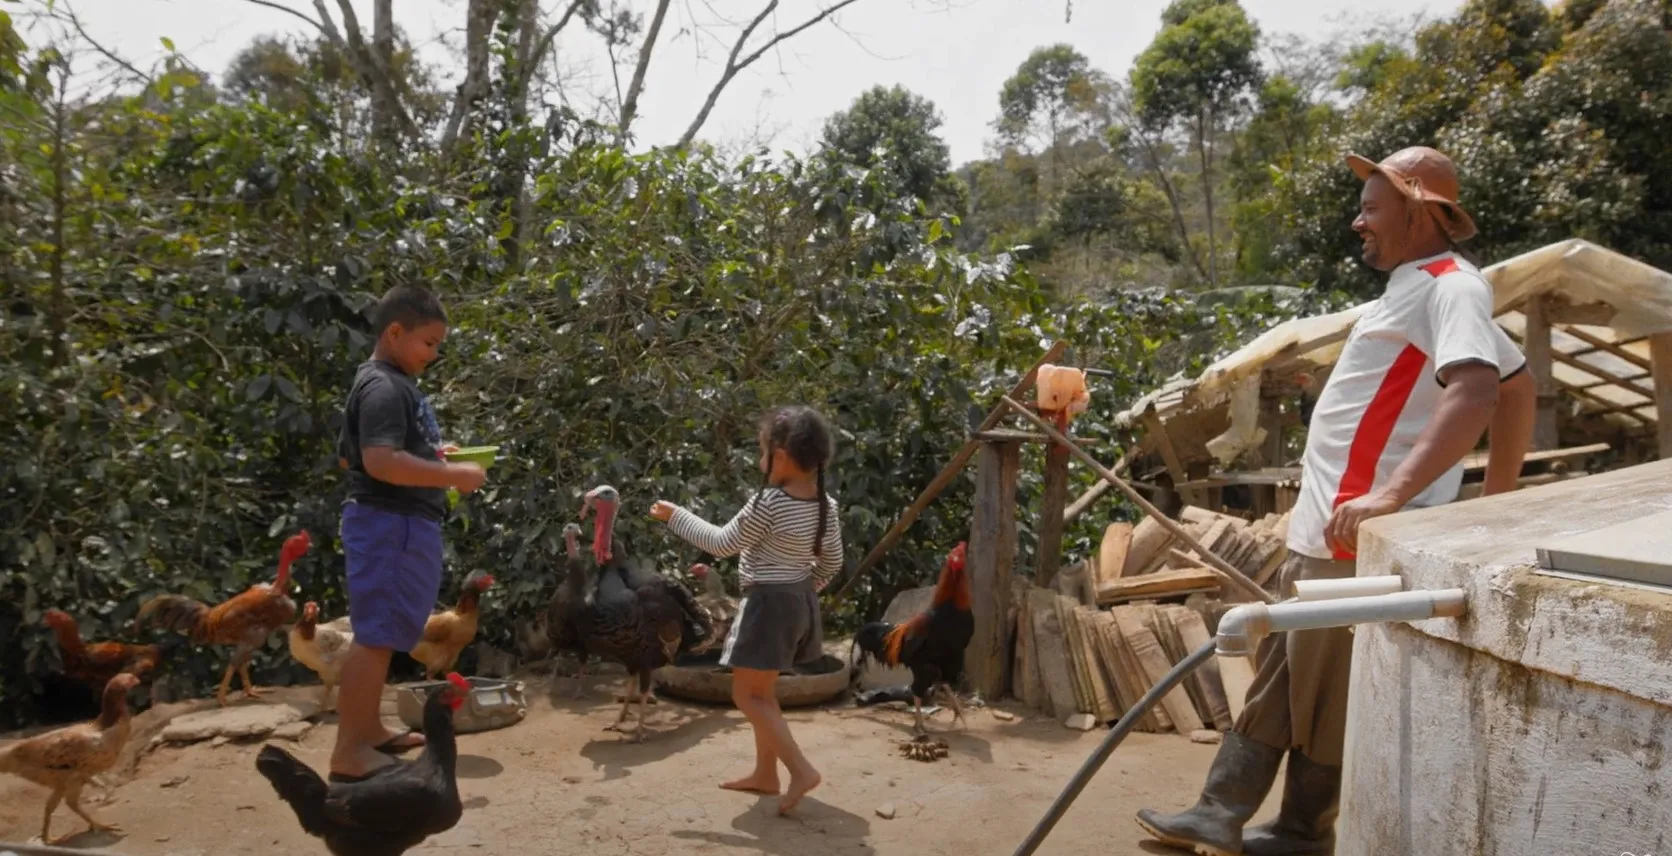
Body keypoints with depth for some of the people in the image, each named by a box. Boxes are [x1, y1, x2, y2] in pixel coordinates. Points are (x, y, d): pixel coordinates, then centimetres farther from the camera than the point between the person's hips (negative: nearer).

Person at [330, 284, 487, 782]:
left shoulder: (389, 384, 18)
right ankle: (349, 751, -3)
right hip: (391, 523, -11)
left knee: (383, 633, 16)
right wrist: (452, 474, -22)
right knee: (376, 634, -8)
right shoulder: (384, 387, -15)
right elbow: (380, 461, -27)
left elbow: (349, 455, 25)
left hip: (399, 523, 11)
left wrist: (433, 456, 19)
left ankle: (369, 731, 27)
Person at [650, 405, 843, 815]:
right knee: (761, 690, 20)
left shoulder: (767, 504, -21)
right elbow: (831, 562, 8)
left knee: (746, 694, 2)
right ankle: (765, 774, 26)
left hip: (770, 604, -8)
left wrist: (676, 516, -1)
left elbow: (722, 544, -11)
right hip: (799, 601, 8)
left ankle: (801, 769, -6)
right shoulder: (825, 506, 0)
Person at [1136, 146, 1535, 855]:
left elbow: (1476, 394, -29)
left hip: (1356, 532, -10)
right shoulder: (1416, 285, 18)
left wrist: (1389, 494, -38)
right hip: (1324, 526, 10)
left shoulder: (1450, 287, -12)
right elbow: (1517, 386, 24)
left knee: (1326, 691, 2)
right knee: (1276, 675, 13)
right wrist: (1497, 503, 22)